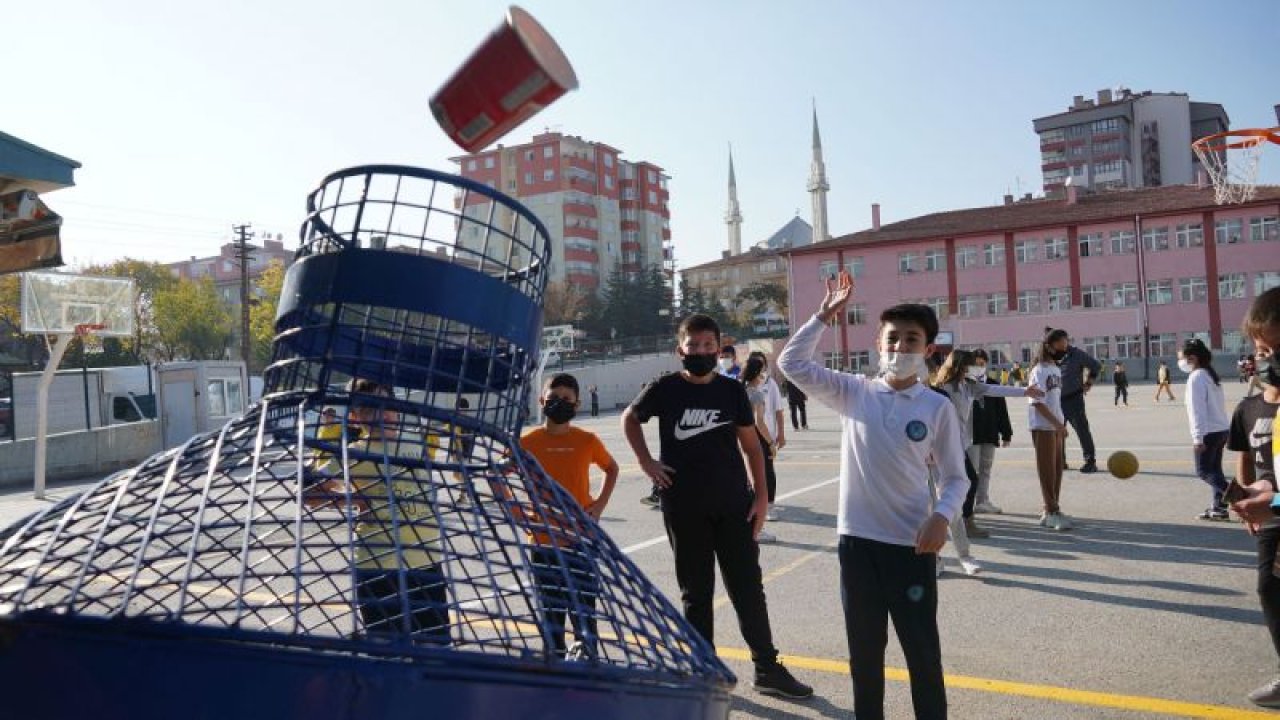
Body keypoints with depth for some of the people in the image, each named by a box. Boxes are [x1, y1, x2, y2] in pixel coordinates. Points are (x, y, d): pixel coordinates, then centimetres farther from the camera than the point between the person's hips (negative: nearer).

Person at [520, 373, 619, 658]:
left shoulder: (587, 441, -2)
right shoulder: (528, 442, -3)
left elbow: (612, 468, 15)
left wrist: (600, 504, 3)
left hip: (580, 536, 0)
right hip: (544, 538, 1)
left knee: (583, 599, -1)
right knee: (550, 604, 10)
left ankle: (586, 651, 10)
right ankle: (555, 654, 22)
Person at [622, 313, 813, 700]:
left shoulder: (732, 391, 0)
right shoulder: (664, 389, -4)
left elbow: (751, 445, 5)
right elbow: (630, 418, 12)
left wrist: (761, 495, 0)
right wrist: (646, 461, 2)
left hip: (734, 504, 2)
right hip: (684, 507, -1)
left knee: (749, 588, 8)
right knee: (696, 592, 10)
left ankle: (768, 668, 19)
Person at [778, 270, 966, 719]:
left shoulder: (938, 408, -2)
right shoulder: (853, 392, 1)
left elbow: (956, 477, 1)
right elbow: (792, 363, -3)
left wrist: (942, 516, -17)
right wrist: (824, 316, -8)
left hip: (911, 544, -1)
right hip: (857, 540, 2)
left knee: (923, 651, 8)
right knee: (864, 650, 15)